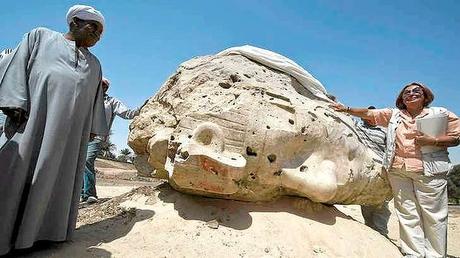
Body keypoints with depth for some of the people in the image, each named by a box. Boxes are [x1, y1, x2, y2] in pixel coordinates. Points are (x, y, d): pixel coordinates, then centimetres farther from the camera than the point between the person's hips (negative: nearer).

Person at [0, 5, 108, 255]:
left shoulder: (94, 64, 24)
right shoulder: (40, 36, 15)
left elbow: (96, 99, 20)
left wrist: (94, 128, 11)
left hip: (73, 127, 4)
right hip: (36, 114, -3)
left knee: (58, 173, 1)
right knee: (21, 168, -6)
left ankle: (40, 227, 7)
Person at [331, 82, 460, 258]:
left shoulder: (441, 114, 8)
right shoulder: (393, 115, 14)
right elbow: (368, 114, 16)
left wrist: (432, 141, -11)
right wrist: (346, 109, 9)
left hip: (429, 171, -2)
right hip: (398, 170, 2)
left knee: (433, 215, 1)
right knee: (407, 213, 5)